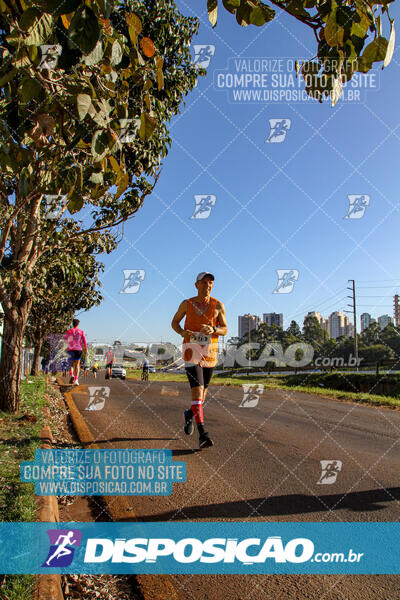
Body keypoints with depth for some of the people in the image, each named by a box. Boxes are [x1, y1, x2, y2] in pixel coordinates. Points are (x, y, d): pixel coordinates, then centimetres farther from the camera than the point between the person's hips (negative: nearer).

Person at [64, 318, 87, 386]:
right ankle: (76, 380, -6)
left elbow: (65, 338, 11)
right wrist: (86, 350, -2)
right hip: (79, 349, 0)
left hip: (71, 349, 0)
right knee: (77, 364, 6)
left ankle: (72, 375, -12)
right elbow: (84, 341, -3)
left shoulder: (69, 331, 0)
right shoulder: (81, 332, 3)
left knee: (71, 363, 15)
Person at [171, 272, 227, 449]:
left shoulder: (218, 305, 1)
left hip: (210, 350, 3)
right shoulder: (187, 304, 0)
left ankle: (189, 414, 44)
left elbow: (225, 329, 4)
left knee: (203, 392, 13)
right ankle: (203, 434, -16)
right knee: (197, 390, -16)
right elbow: (174, 322, 12)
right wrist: (182, 332, -10)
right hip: (191, 349, -2)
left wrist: (213, 330, -18)